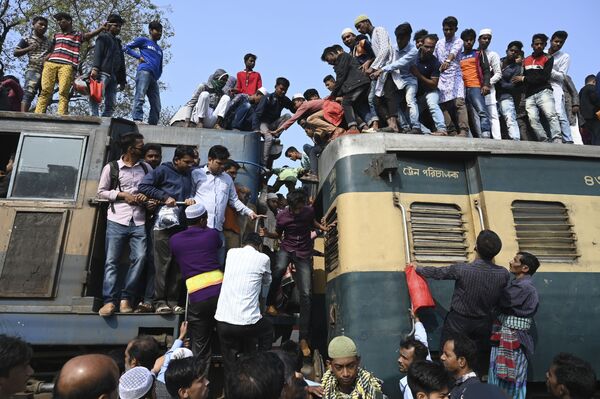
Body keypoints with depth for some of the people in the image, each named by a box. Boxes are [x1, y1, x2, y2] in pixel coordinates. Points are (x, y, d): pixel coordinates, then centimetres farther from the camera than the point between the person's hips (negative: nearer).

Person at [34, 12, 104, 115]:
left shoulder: (77, 35, 14)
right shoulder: (57, 35, 29)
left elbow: (89, 34, -3)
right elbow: (51, 51, 27)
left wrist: (102, 28, -21)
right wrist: (44, 62, 11)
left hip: (67, 66, -4)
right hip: (50, 64, 5)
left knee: (63, 92, -18)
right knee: (45, 91, -6)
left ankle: (61, 116, -28)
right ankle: (38, 114, -12)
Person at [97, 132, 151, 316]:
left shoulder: (146, 167, 11)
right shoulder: (111, 168, 2)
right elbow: (101, 192, 6)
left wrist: (147, 195, -3)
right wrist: (122, 195, -8)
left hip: (138, 222, 2)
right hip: (117, 220, -2)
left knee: (140, 258, -8)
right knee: (112, 261, -3)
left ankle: (126, 298, 2)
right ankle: (110, 300, 1)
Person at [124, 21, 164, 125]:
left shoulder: (160, 50, 33)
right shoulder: (143, 40, 16)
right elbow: (126, 47, 8)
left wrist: (157, 77, 13)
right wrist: (138, 56, -3)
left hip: (154, 77, 7)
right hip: (144, 71, -7)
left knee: (156, 106, -2)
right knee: (140, 97, -22)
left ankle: (152, 125, -1)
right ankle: (137, 120, -31)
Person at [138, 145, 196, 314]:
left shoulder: (189, 174, 16)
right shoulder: (163, 171, 0)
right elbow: (143, 186, -5)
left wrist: (190, 199, -1)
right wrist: (165, 197, -10)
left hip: (181, 224, 5)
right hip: (164, 224, -5)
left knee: (178, 264, 5)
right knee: (163, 263, -4)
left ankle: (173, 301, 13)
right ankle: (160, 302, 4)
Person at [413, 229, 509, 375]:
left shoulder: (461, 269, -24)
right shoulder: (503, 274, -14)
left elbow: (437, 273, -7)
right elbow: (501, 300, 3)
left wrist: (417, 268, 11)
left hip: (458, 322, -3)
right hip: (484, 324, 3)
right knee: (481, 363, 19)